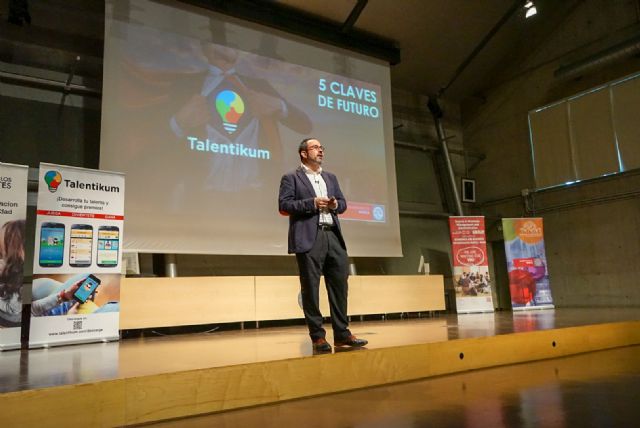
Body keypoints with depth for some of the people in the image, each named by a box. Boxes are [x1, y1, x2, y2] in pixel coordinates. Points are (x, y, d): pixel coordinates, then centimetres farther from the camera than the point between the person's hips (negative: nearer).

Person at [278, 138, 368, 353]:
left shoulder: (331, 178, 24)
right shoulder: (291, 178, 6)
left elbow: (343, 203, 22)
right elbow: (283, 205, -5)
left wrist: (336, 204, -1)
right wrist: (312, 203, -13)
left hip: (333, 236, 6)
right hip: (309, 238, -5)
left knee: (340, 284, 3)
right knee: (310, 288, -2)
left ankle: (342, 333, 11)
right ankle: (318, 337, 7)